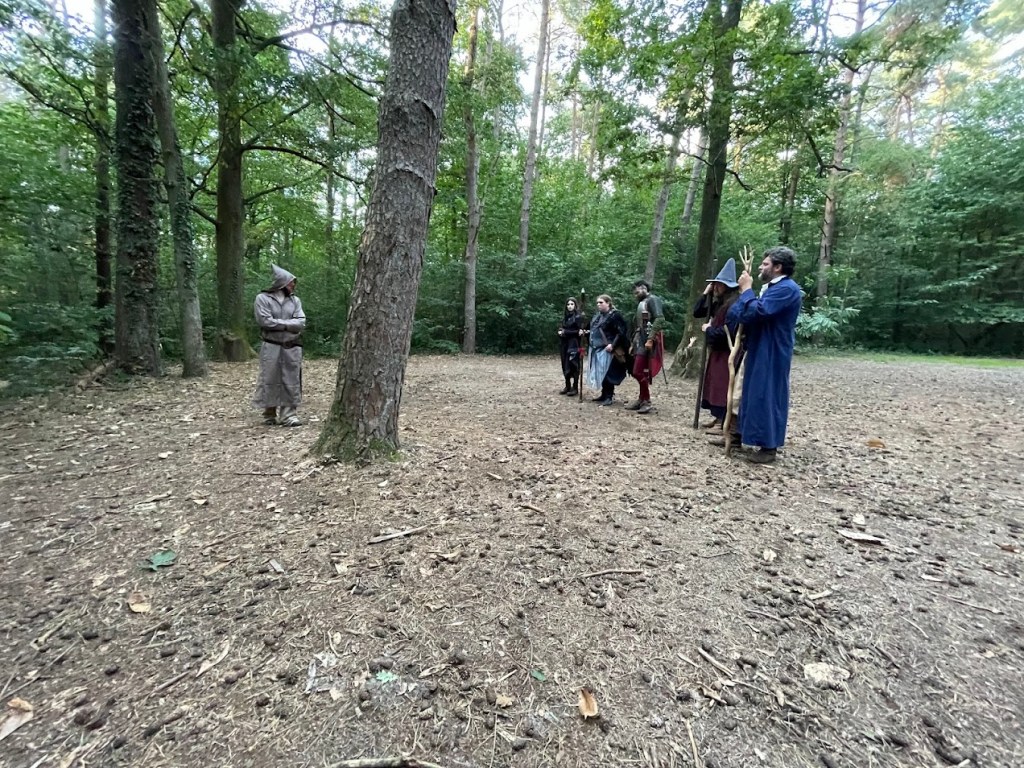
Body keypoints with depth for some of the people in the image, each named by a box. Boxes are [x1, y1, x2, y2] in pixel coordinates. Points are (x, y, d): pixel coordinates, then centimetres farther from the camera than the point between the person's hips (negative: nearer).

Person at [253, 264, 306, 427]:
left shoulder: (295, 300, 10)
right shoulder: (262, 298, -1)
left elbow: (301, 322, -2)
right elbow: (265, 321, -13)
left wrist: (278, 323, -10)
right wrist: (288, 324, -8)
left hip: (292, 348, 3)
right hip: (271, 347, -3)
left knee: (291, 382, 1)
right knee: (270, 381, 2)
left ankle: (289, 414, 6)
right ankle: (269, 414, 14)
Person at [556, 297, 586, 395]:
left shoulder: (579, 316, -6)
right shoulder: (564, 317, 14)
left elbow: (580, 330, -14)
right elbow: (560, 329, 16)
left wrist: (565, 332, -13)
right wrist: (560, 332, -8)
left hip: (574, 344, -7)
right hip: (565, 344, 7)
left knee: (574, 365, -4)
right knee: (565, 365, 7)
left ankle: (575, 388, 3)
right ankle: (567, 386, 16)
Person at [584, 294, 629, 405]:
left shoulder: (615, 315, -10)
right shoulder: (597, 315, 15)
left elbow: (621, 332, -14)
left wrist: (613, 345, -20)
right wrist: (587, 332, 8)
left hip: (606, 349, -8)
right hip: (596, 348, 8)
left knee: (607, 373, -7)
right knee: (599, 372, 12)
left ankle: (609, 397, 1)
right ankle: (604, 394, 24)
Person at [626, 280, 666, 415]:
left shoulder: (653, 300, -6)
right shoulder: (641, 303, 22)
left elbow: (660, 319, -20)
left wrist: (650, 339, -25)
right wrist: (632, 344, 20)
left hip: (647, 341, -9)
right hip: (640, 341, 9)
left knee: (638, 372, -11)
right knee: (641, 372, 10)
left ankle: (646, 402, -3)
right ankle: (642, 400, 18)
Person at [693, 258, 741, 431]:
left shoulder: (734, 304, -17)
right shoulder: (718, 303, 11)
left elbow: (728, 331, -24)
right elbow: (697, 312, 13)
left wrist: (708, 330, -9)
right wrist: (706, 292, 5)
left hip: (726, 352, -10)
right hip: (716, 350, 10)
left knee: (723, 387, -6)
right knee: (714, 385, 13)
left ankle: (724, 422, 1)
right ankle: (718, 417, 22)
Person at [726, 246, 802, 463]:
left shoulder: (787, 288, -16)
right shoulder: (771, 287, 17)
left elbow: (758, 311, -28)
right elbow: (746, 314, 11)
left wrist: (746, 289, -15)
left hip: (772, 354, -10)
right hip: (759, 351, 10)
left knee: (768, 396, -5)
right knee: (753, 393, 15)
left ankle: (769, 447, 4)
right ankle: (743, 433, 26)